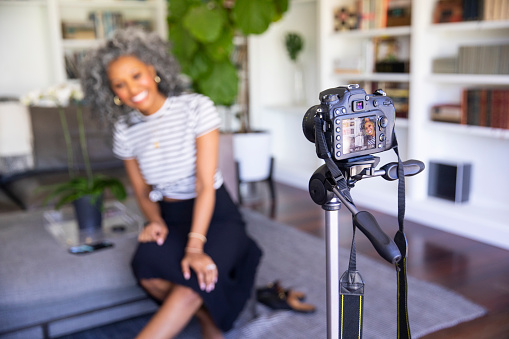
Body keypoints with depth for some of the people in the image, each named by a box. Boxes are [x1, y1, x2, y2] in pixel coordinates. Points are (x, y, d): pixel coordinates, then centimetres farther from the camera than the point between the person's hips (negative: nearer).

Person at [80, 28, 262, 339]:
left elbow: (205, 183, -18)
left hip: (215, 213, -3)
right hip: (169, 217, 4)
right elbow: (142, 189, 12)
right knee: (150, 272, -29)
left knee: (197, 276, -32)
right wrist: (155, 220, -11)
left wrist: (195, 246, -27)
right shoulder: (125, 129, 1)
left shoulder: (196, 107, -13)